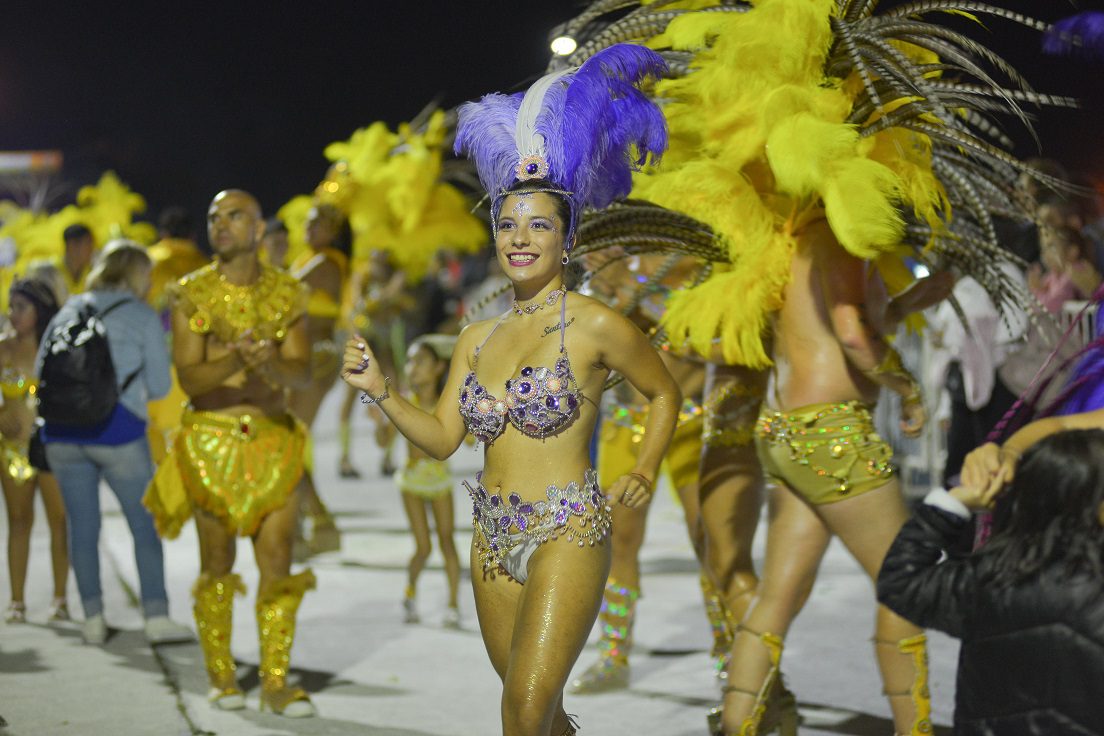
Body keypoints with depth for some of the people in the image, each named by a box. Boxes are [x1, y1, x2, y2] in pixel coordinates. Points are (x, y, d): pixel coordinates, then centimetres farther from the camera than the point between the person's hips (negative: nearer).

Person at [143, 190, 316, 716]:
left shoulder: (287, 293, 4)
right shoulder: (192, 294, -2)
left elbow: (302, 372, -3)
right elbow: (188, 377, -10)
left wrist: (273, 364, -26)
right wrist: (236, 361, -29)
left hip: (272, 437, 1)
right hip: (212, 439, -1)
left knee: (278, 562, -3)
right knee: (217, 562, 5)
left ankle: (275, 682, 3)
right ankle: (221, 677, 17)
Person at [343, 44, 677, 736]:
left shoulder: (596, 326, -6)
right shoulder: (477, 339, 9)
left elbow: (666, 392, 8)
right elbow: (442, 437, 9)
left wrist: (644, 473, 0)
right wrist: (381, 390, -3)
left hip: (567, 533, -6)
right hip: (494, 540, 6)